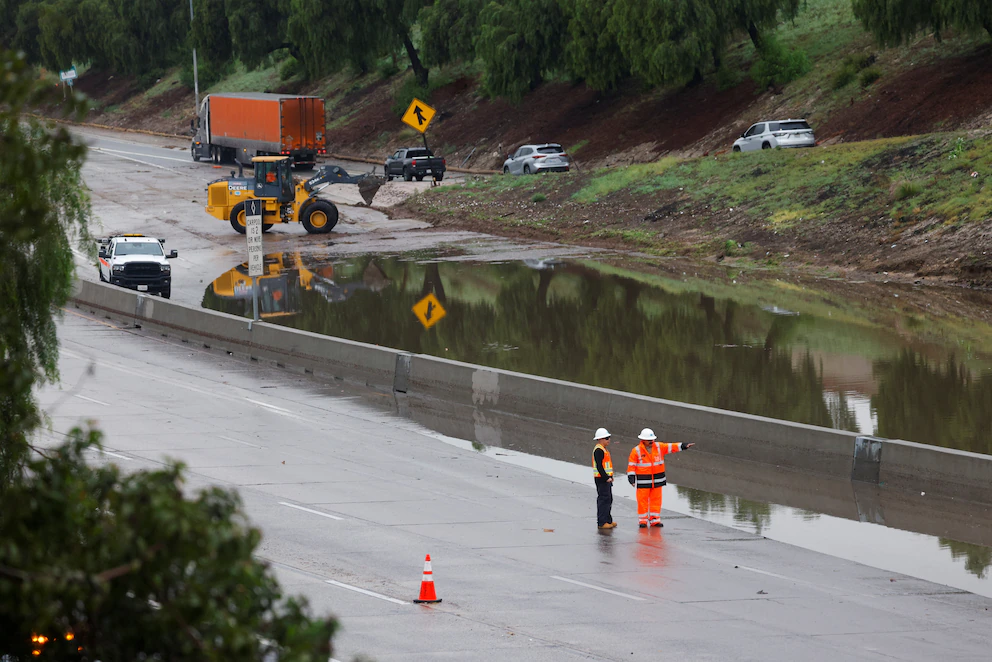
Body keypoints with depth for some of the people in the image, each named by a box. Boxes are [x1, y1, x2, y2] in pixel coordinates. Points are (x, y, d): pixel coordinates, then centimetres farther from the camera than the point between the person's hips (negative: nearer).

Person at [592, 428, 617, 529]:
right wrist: (606, 478, -23)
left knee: (608, 500, 15)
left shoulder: (603, 449, 17)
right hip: (601, 479, -11)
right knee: (604, 499, -11)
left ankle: (608, 520, 23)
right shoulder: (598, 450, -16)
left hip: (606, 478, 11)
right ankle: (601, 522, -11)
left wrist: (610, 477, 17)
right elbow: (599, 466, -23)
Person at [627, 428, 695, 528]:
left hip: (657, 480, 4)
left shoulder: (659, 447, 4)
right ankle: (642, 520, 7)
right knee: (642, 501, -1)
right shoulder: (636, 451, -6)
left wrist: (684, 446, -11)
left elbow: (671, 447, 0)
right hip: (643, 481, -3)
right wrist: (631, 478, -12)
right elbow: (631, 465, -5)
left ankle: (655, 520, 13)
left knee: (656, 500, 5)